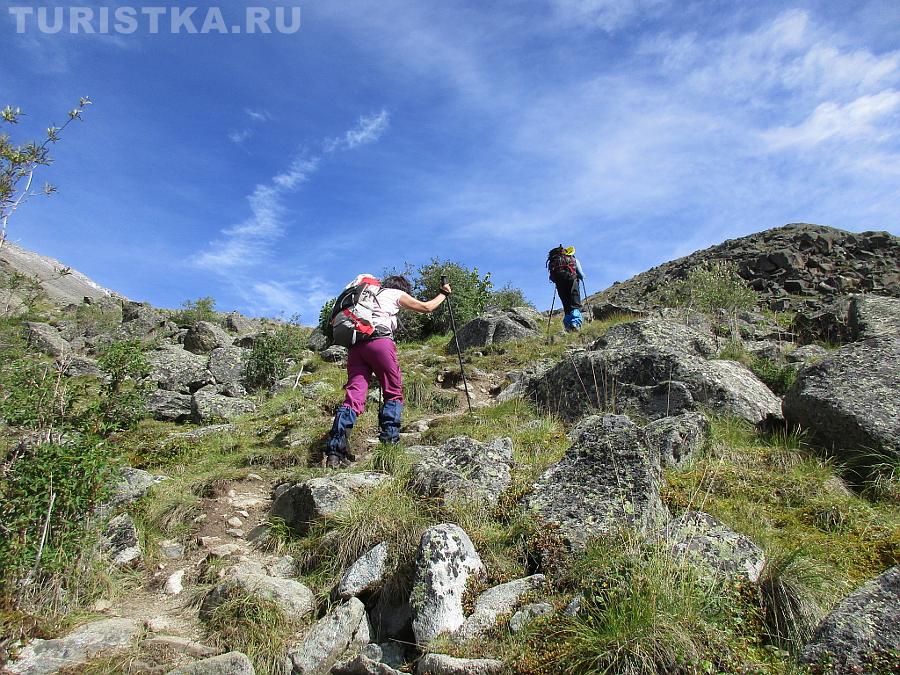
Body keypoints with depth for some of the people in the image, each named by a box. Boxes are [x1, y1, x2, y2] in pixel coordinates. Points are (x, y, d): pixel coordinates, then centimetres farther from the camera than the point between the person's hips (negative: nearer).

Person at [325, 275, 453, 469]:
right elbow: (426, 308, 24)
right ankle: (389, 439, -7)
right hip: (379, 341, -5)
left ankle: (335, 448, -18)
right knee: (394, 393, 6)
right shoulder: (397, 293, 18)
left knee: (354, 396, -4)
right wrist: (443, 294, 40)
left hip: (354, 343, 5)